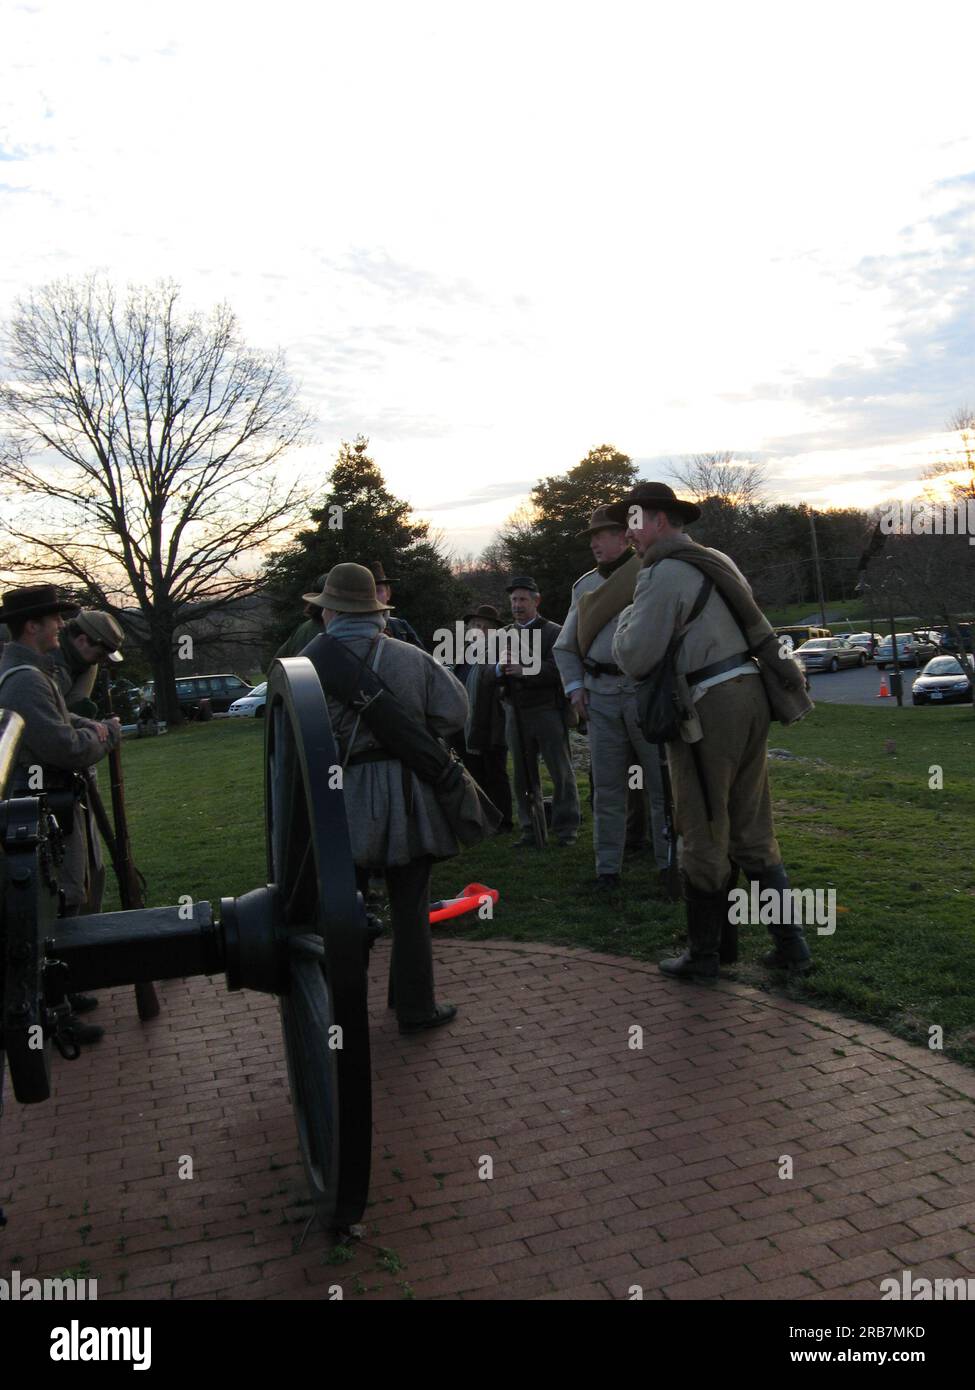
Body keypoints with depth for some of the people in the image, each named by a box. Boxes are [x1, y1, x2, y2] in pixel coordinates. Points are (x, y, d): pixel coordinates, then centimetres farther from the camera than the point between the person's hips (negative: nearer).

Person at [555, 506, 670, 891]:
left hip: (647, 693, -4)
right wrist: (574, 687, 8)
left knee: (661, 785, 2)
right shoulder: (585, 585, 16)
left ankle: (669, 864, 12)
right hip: (600, 697, 4)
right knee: (607, 787, 6)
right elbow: (565, 646, 21)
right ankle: (607, 869, 14)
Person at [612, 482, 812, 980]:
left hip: (709, 707, -8)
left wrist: (627, 617, 4)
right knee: (752, 830, 15)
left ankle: (703, 955, 15)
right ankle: (790, 942, 19)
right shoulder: (717, 561, 16)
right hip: (750, 694, 8)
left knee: (704, 835, 3)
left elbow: (634, 659, -15)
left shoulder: (664, 574, -10)